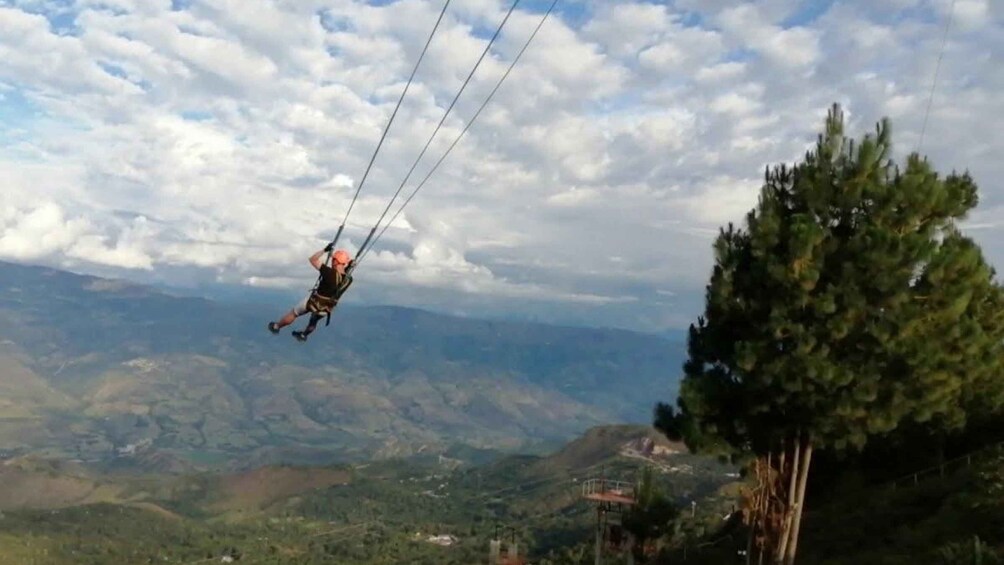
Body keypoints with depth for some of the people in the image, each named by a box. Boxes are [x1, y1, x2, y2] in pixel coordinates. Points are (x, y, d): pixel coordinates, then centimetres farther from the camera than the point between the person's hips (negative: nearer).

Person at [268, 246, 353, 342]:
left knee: (294, 313, 23)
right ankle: (304, 335, 59)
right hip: (327, 309, 4)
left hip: (313, 302, -4)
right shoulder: (349, 279, -20)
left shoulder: (330, 273, -34)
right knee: (314, 322, 35)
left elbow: (313, 259, -26)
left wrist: (325, 250, -18)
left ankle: (276, 326, 43)